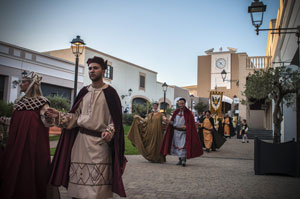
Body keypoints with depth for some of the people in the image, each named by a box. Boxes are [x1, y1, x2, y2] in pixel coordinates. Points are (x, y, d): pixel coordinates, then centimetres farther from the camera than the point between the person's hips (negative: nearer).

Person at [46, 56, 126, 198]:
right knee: (78, 181, 7)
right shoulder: (84, 92, 13)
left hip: (100, 141, -4)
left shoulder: (109, 93, -1)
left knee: (96, 186, -4)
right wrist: (59, 116, -1)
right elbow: (75, 116, 13)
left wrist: (109, 132, -20)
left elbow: (115, 119, -4)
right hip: (80, 140, 5)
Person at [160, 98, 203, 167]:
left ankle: (184, 160, -11)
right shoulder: (176, 112, 9)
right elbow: (172, 121, 14)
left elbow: (191, 123, -6)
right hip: (176, 131, 5)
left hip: (184, 132, -5)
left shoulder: (188, 113, -4)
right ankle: (180, 160, 23)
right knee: (177, 145, 10)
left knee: (183, 146, -14)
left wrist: (186, 126, -23)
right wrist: (171, 122, -9)